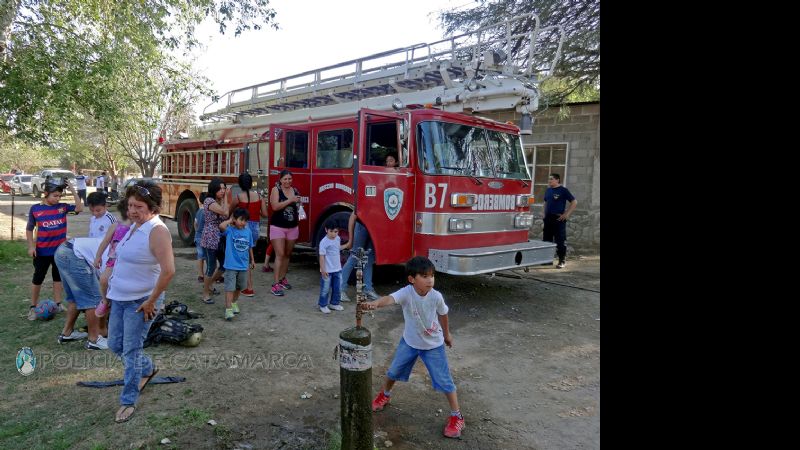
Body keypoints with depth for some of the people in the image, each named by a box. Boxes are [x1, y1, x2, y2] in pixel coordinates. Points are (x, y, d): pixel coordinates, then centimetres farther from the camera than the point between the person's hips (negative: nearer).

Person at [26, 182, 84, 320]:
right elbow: (29, 229, 1)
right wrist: (31, 246, -6)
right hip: (42, 251, -2)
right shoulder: (35, 209, -6)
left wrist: (73, 190, -19)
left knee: (58, 277, 14)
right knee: (37, 278, 8)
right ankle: (33, 307, 20)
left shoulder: (63, 207, -3)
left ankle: (58, 304, 24)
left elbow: (80, 208, -17)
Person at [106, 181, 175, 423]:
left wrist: (151, 301, -23)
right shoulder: (135, 226, 7)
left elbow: (168, 270, -30)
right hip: (120, 297, 9)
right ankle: (148, 369, 43)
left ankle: (128, 401, 19)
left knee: (131, 350, 1)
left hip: (140, 301, -9)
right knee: (115, 344, 19)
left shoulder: (157, 231, -22)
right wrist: (114, 287, 17)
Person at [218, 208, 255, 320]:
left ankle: (234, 302, 40)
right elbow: (221, 226, -33)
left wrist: (252, 260, 19)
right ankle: (228, 309, -7)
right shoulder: (230, 230, -10)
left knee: (239, 286, 20)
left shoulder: (248, 231, 2)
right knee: (229, 287, -8)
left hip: (244, 265, 5)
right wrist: (230, 220, -15)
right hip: (231, 265, -5)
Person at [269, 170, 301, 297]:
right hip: (278, 227, -5)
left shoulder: (295, 191, 8)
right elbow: (275, 206, -20)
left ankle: (282, 278, 27)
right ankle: (276, 284, -10)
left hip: (292, 227, 5)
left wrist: (299, 204, 4)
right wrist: (290, 200, -23)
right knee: (280, 254, -11)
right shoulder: (276, 190, -6)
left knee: (287, 254, 13)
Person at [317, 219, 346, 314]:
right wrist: (323, 270, -20)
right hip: (327, 270, -7)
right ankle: (323, 305, 19)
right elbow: (322, 256, -18)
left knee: (337, 288, 15)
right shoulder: (324, 242, -19)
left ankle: (334, 303, 30)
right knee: (325, 289, 5)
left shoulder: (337, 239, 2)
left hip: (337, 269, 7)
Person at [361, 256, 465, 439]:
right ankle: (384, 395, 49)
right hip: (409, 342, 1)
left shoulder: (436, 296, -24)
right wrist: (375, 303, -72)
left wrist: (447, 334, 12)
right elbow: (390, 298, -50)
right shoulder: (406, 293, -29)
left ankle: (456, 416, 20)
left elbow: (443, 314, -3)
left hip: (433, 345, -1)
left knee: (444, 381, 0)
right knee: (394, 371, 17)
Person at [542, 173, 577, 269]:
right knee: (546, 239, 10)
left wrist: (566, 214, -11)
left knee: (560, 240, -5)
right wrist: (545, 213, 14)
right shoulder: (548, 190, 12)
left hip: (558, 219, -7)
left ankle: (562, 261, 1)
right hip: (548, 218, 7)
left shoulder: (563, 190, -6)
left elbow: (574, 202, -7)